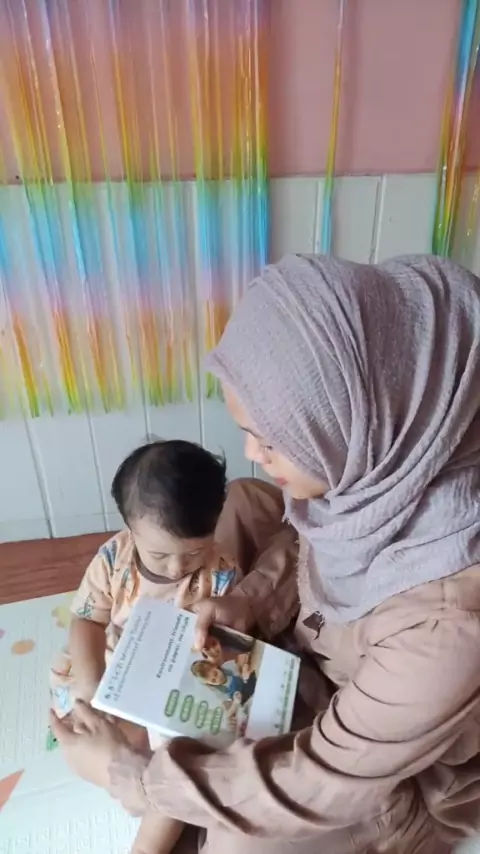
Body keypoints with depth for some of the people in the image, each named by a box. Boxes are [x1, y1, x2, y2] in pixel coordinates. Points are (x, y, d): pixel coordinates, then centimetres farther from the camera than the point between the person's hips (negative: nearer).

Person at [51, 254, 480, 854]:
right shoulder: (387, 464, -23)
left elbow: (316, 787, -30)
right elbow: (310, 548, 0)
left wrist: (125, 772, -21)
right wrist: (247, 602, -14)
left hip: (409, 779, -5)